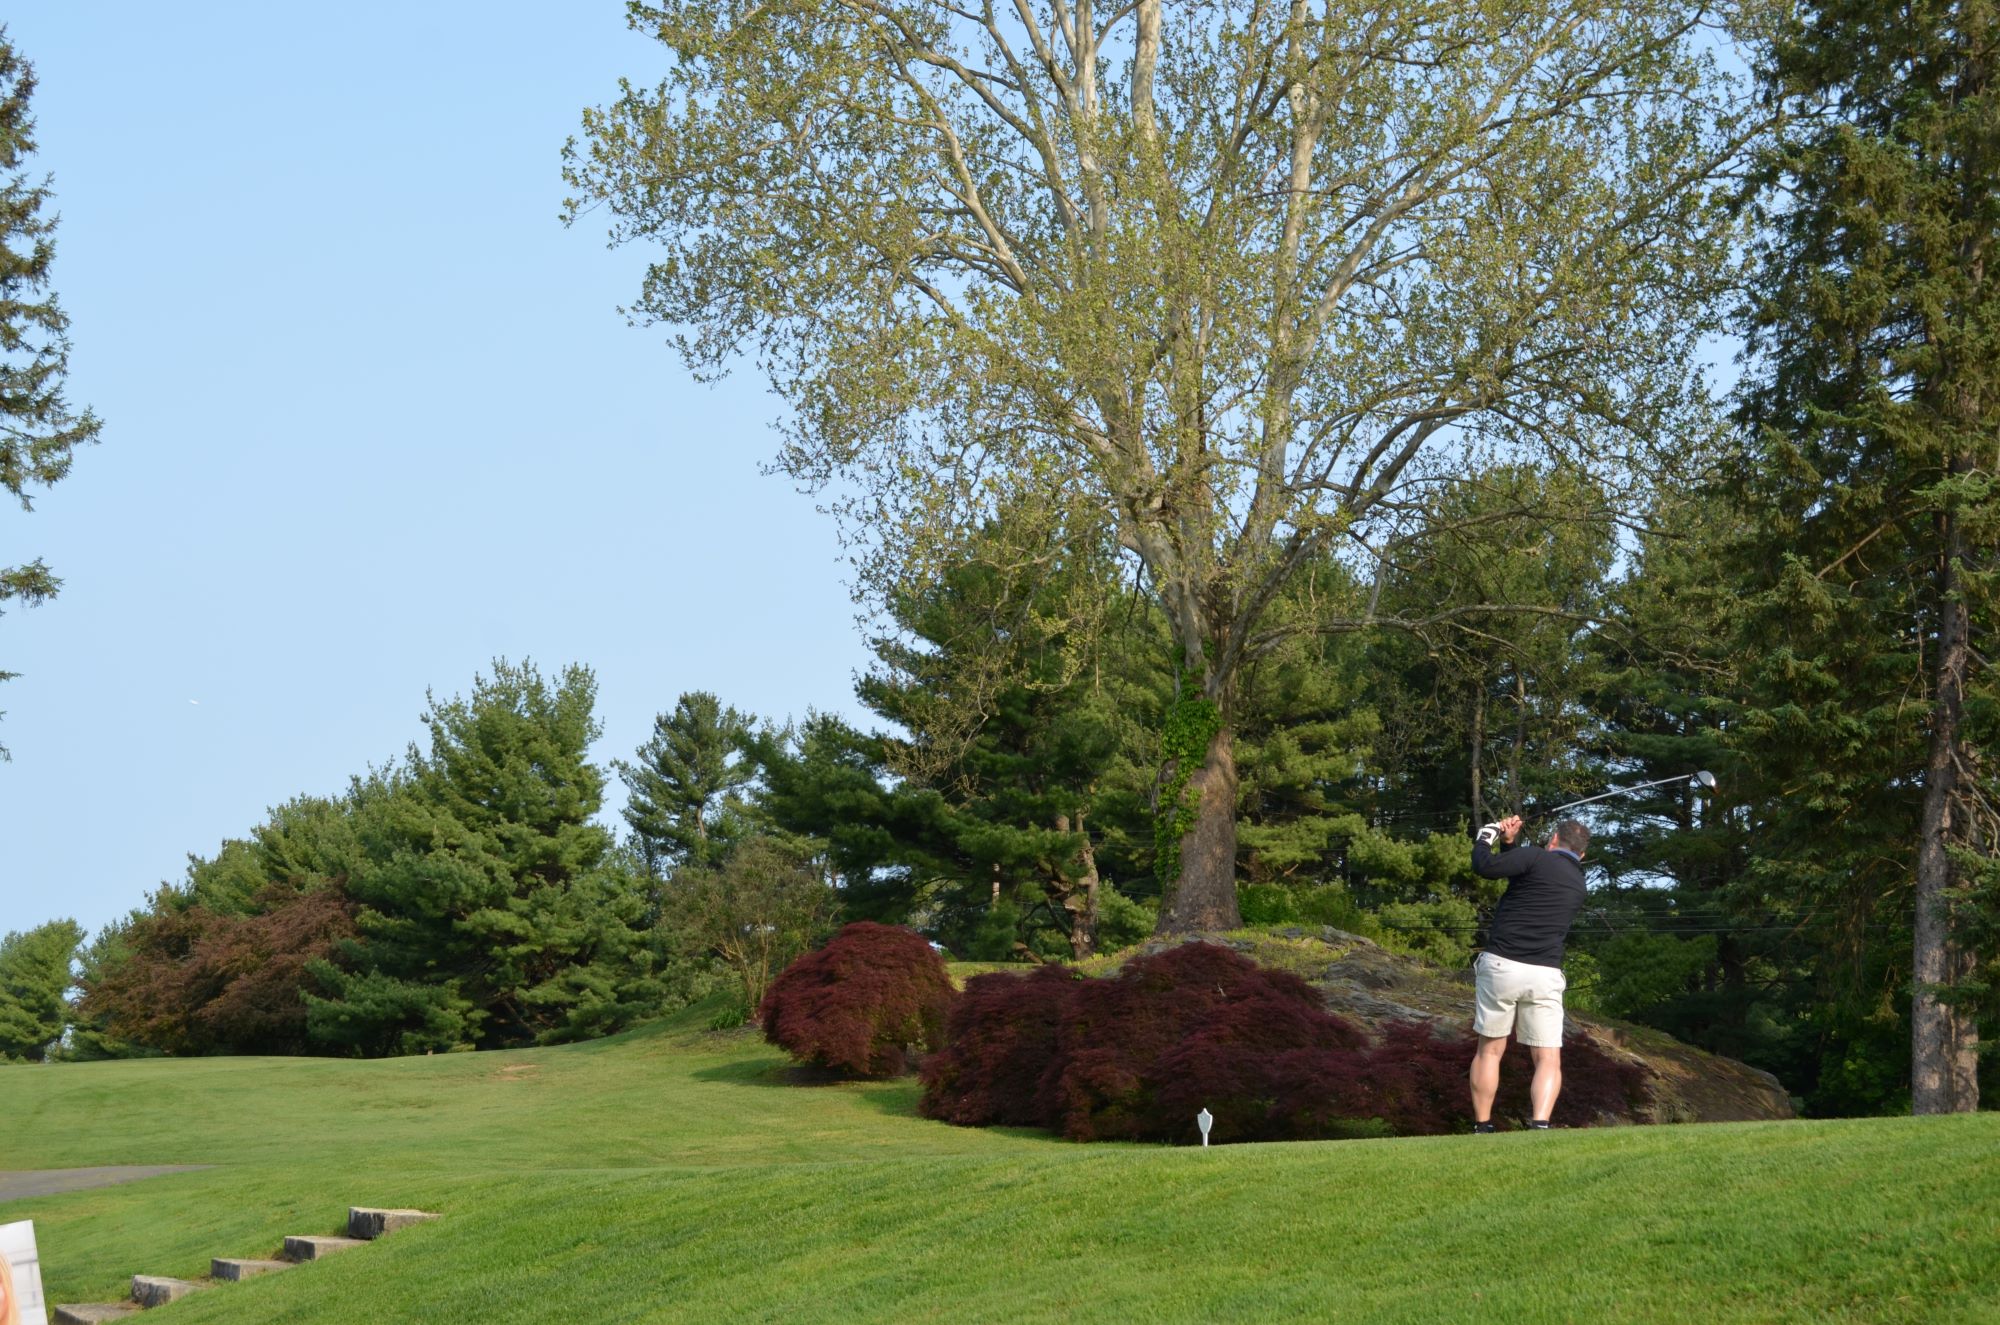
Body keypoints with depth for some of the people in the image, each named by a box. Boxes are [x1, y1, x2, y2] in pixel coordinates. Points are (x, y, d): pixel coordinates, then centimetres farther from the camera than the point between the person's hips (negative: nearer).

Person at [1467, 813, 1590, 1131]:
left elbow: (1485, 866, -11)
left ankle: (1481, 1128, 10)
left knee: (1490, 1050, 10)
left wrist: (1485, 838, 7)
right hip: (1544, 975, 3)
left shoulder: (1538, 857, -3)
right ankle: (1540, 1126, -19)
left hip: (1500, 966, -3)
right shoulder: (1578, 885, 18)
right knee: (1548, 1058, 3)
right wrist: (1510, 844, 29)